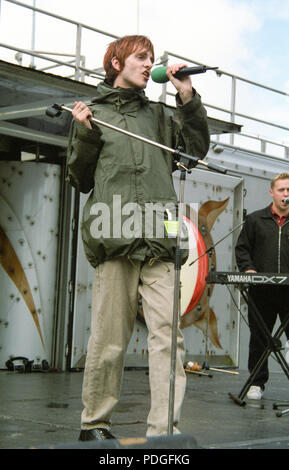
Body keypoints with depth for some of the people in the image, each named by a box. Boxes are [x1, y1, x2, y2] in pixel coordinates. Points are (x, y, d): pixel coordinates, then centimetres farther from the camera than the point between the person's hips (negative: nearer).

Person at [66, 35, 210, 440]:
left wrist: (188, 99, 9)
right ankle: (95, 424, 13)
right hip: (114, 239, -2)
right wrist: (85, 137, -1)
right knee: (109, 340, -1)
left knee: (168, 335, -9)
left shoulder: (160, 114, 23)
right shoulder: (93, 113, 15)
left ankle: (164, 431, -10)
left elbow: (197, 149, 15)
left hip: (160, 243, 2)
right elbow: (80, 181, 15)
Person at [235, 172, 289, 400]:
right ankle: (257, 383, 20)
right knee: (259, 338, 8)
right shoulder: (255, 220, 11)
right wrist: (248, 268, -5)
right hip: (261, 291, 1)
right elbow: (242, 248, 12)